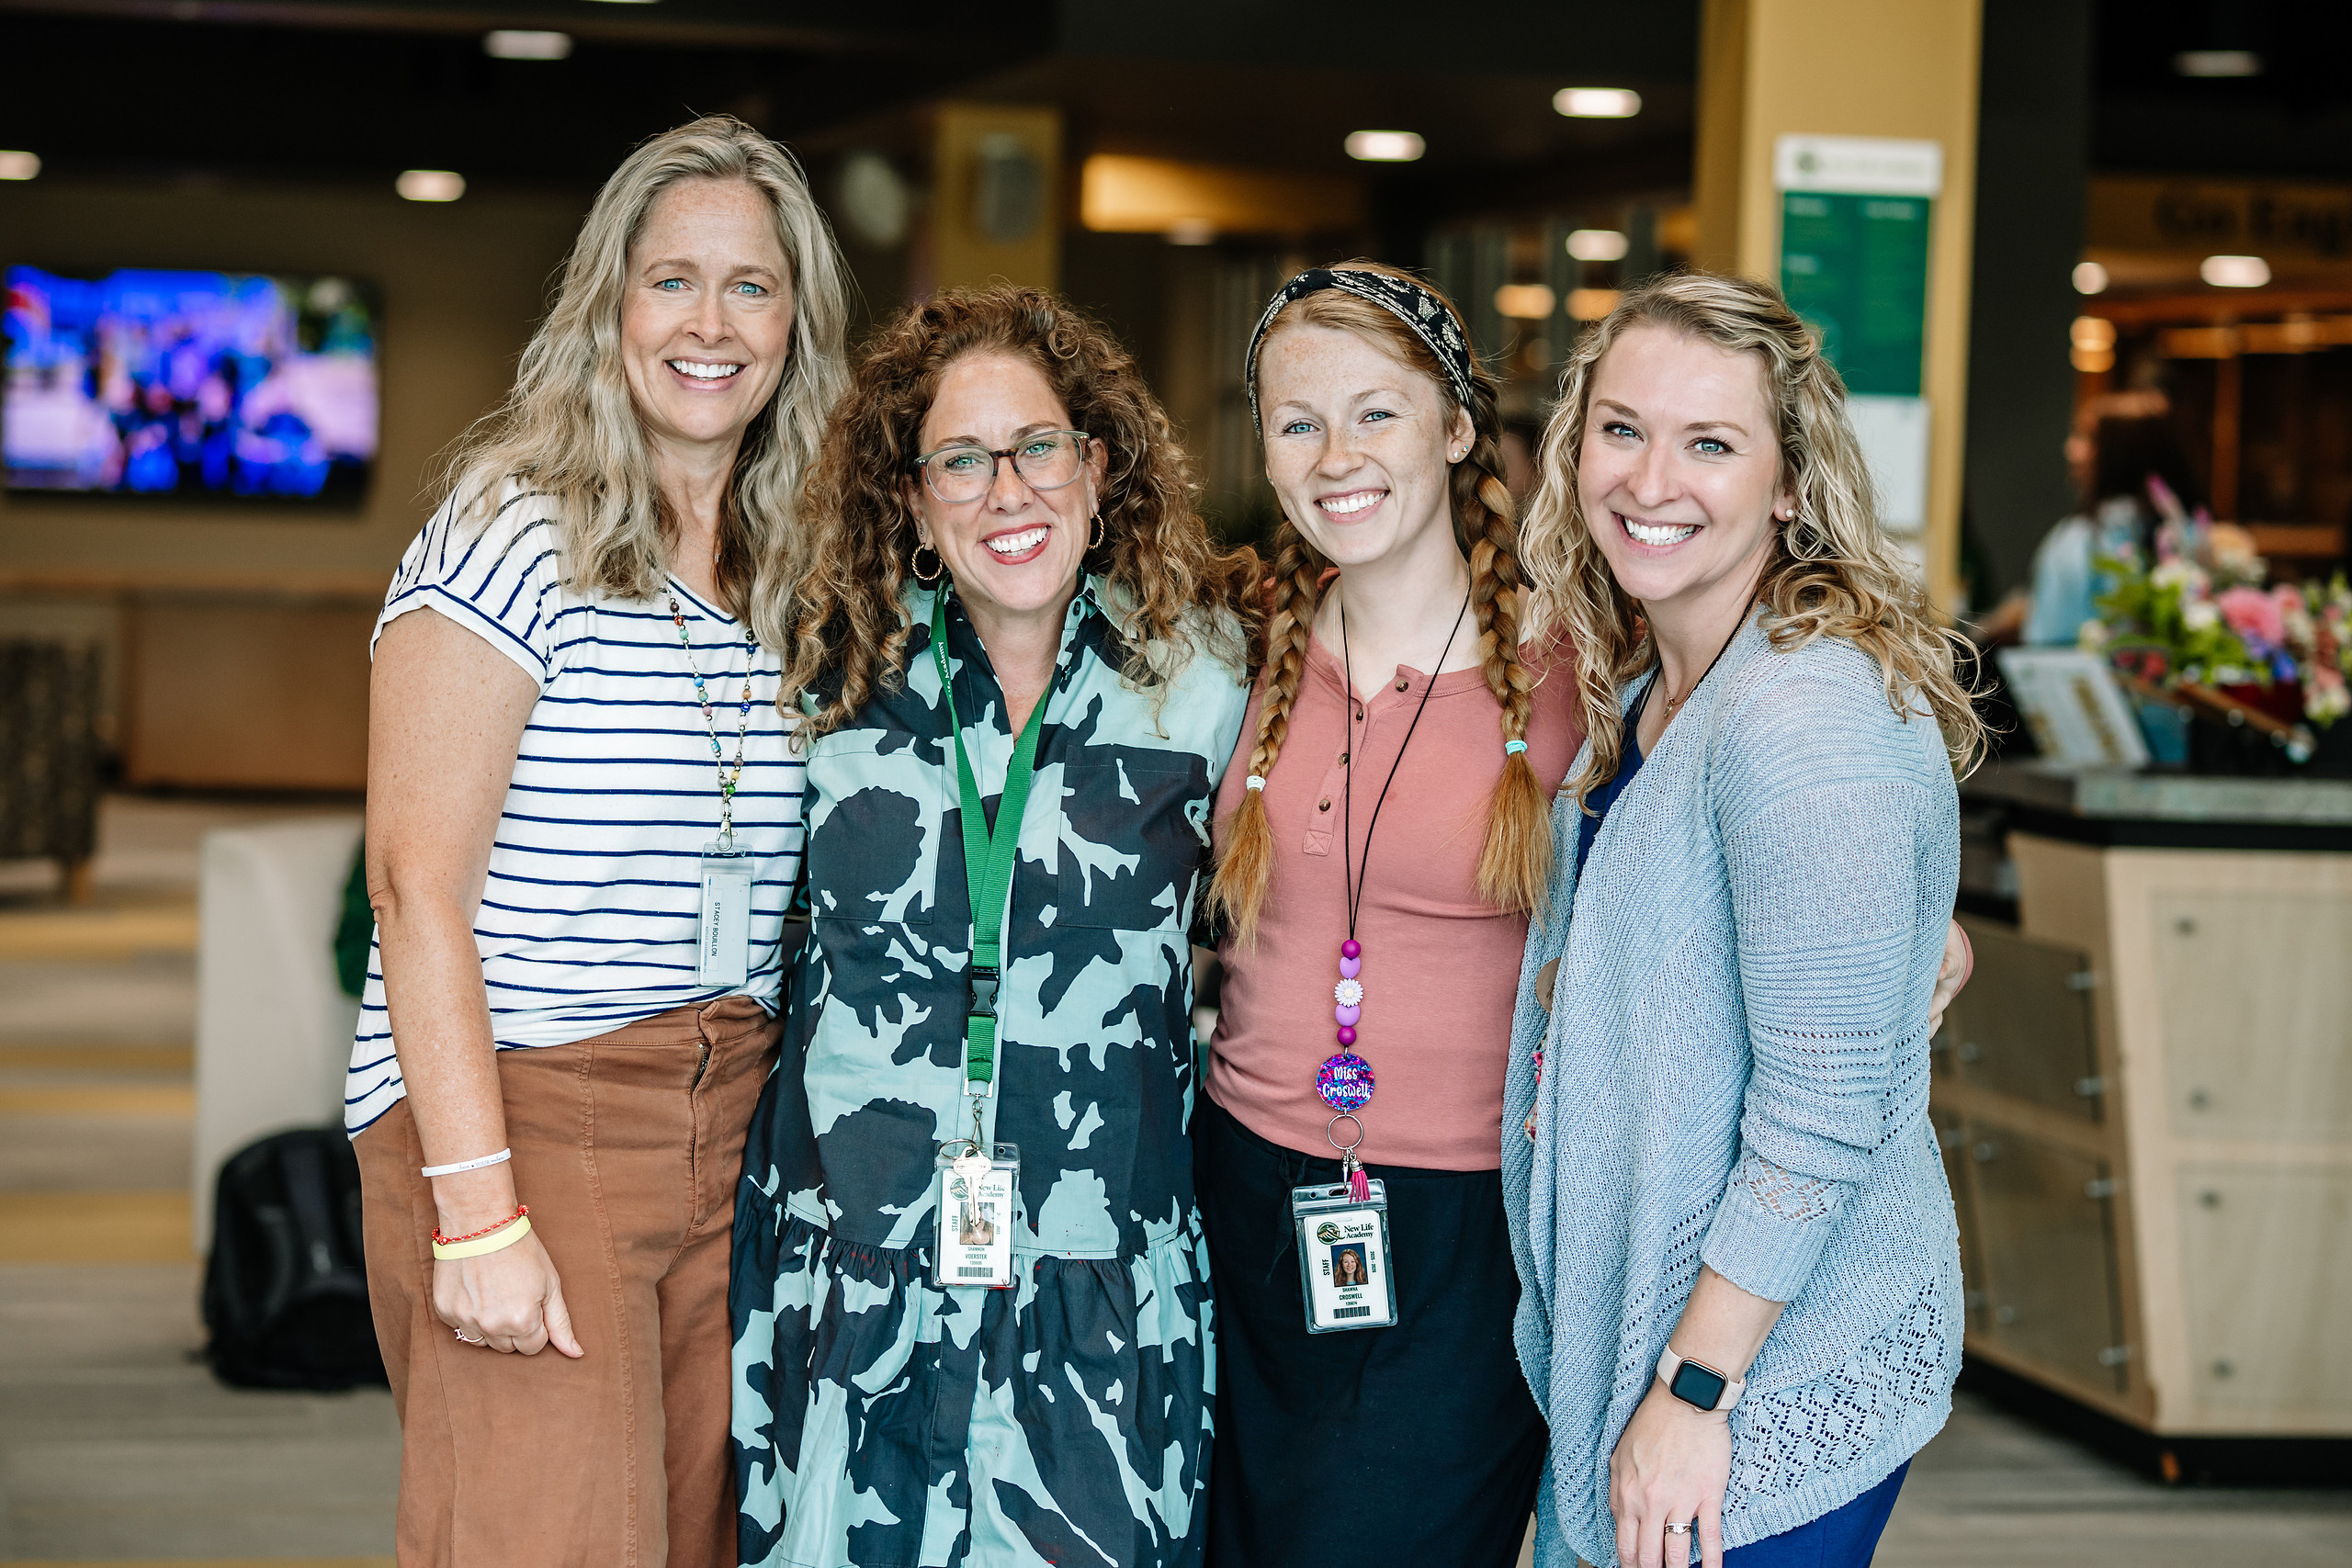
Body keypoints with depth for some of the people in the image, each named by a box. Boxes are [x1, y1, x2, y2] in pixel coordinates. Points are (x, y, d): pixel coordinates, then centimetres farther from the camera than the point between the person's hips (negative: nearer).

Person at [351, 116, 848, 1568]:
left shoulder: (801, 573, 12)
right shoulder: (512, 542, -8)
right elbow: (418, 888, -12)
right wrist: (479, 1211, -18)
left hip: (732, 1122, 6)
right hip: (519, 1118, -6)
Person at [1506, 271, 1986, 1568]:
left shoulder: (1810, 719, -23)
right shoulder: (1643, 695, 7)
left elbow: (1823, 1117, -24)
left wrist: (1694, 1391, -19)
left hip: (1779, 1390, -9)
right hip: (1625, 1334, 9)